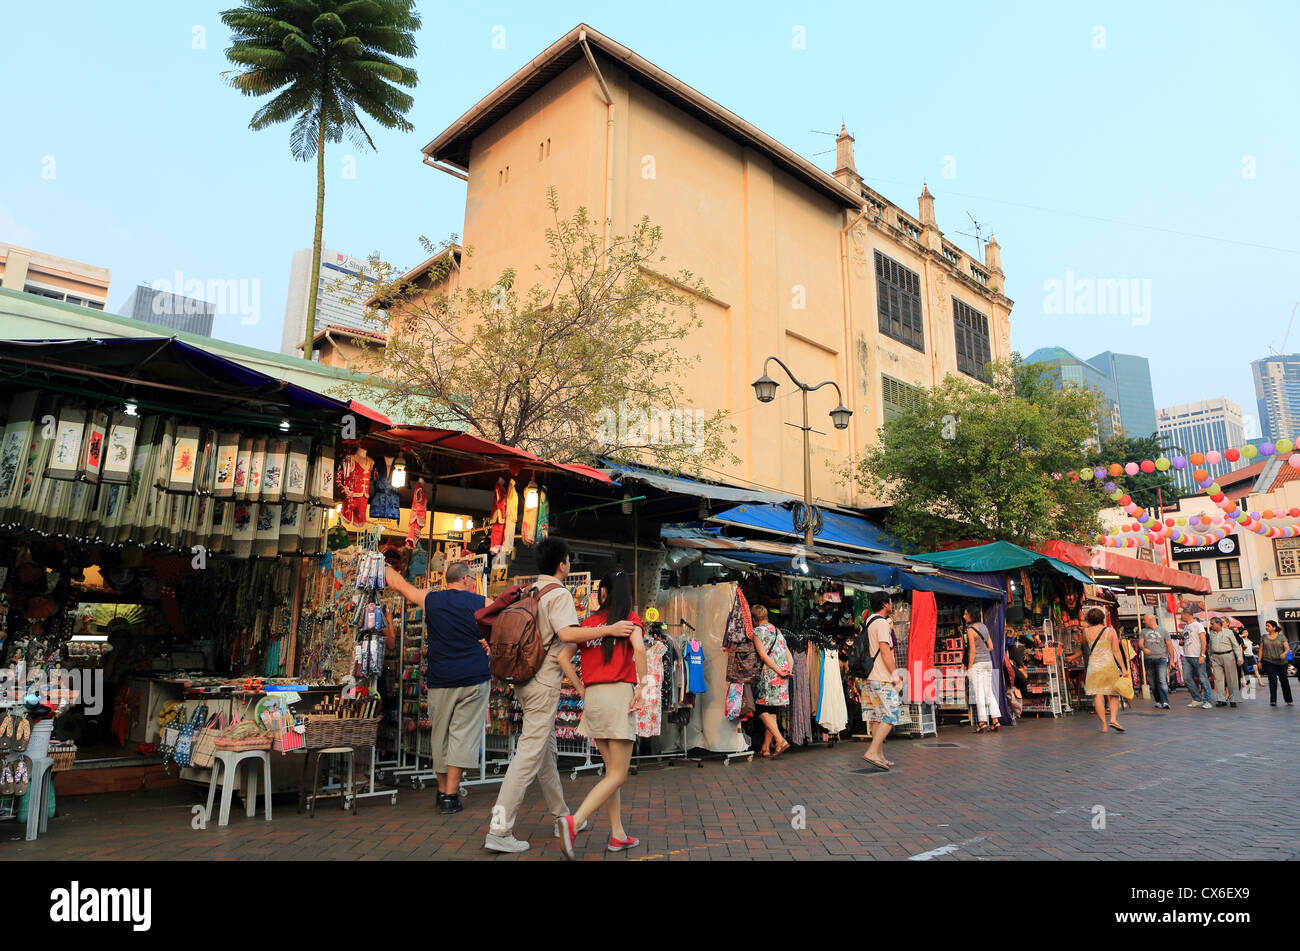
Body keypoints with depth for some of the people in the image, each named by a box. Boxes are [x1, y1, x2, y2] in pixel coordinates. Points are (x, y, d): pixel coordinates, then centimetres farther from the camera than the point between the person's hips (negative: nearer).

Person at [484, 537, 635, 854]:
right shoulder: (559, 594, -14)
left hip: (525, 680, 10)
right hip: (544, 683, -10)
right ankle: (499, 830, -6)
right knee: (530, 754, -7)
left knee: (547, 751, 18)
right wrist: (609, 629, -27)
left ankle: (561, 816, 32)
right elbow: (567, 633, -29)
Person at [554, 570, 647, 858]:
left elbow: (563, 656, 5)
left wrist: (582, 690, 12)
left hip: (593, 695, 5)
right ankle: (573, 822, -16)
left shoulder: (589, 622, 11)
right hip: (619, 693, -5)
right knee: (618, 775, -1)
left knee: (612, 769, 16)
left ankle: (618, 835, 18)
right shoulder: (630, 618, 0)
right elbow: (638, 648, -20)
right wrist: (642, 685, -11)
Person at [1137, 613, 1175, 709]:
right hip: (1148, 660, 4)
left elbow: (1170, 645, 8)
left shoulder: (1163, 631, 7)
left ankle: (1165, 702, -19)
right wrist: (1143, 648, -17)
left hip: (1160, 659, -3)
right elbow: (1140, 643, 6)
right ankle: (1158, 701, 17)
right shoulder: (1144, 631, 15)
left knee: (1162, 681, -15)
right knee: (1152, 682, 6)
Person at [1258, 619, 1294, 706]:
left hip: (1281, 662, 0)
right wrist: (1259, 661, 5)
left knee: (1284, 680, 7)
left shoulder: (1281, 636, 3)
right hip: (1269, 662, 0)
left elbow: (1287, 648, -5)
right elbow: (1261, 650, 11)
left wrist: (1284, 653, -26)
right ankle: (1273, 701, -10)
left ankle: (1288, 700, 23)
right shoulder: (1264, 637, 9)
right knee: (1272, 680, -13)